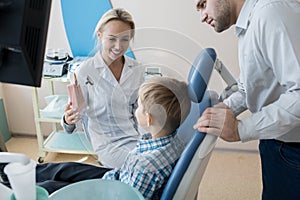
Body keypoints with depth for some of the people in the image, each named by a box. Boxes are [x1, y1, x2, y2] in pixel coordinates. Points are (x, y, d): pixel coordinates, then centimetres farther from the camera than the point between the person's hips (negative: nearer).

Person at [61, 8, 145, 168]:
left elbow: (138, 109, 9)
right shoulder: (85, 72, -11)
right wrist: (69, 121, -30)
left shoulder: (137, 69, 3)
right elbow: (78, 113, -7)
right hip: (110, 144, -4)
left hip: (137, 136, 5)